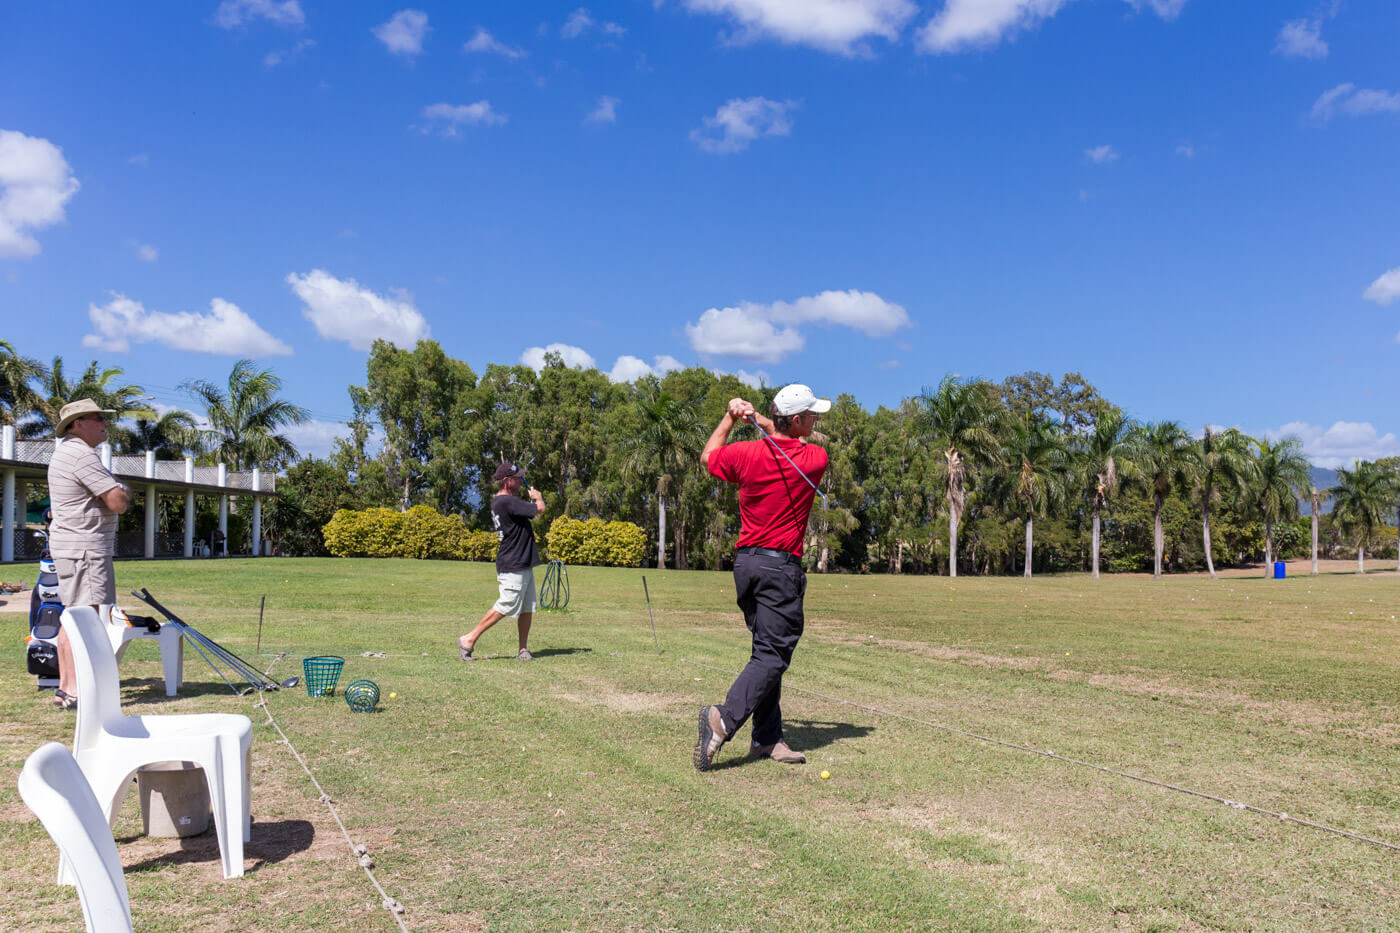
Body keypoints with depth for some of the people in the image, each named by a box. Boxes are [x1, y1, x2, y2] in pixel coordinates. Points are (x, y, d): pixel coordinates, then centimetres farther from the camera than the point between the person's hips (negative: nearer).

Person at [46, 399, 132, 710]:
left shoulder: (65, 451, 19)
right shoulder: (82, 455, -16)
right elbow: (118, 503, -19)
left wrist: (116, 492, 7)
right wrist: (125, 493, 2)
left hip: (70, 546, 11)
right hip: (84, 548, -11)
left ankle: (65, 686, 20)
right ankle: (73, 691, -14)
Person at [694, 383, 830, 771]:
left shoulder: (746, 454, -2)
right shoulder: (815, 459, -7)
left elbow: (708, 457, 19)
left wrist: (731, 417, 19)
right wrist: (758, 419, 12)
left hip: (745, 561, 6)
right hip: (781, 565, -6)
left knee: (767, 649, 13)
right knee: (772, 655, -5)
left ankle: (767, 738, 13)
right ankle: (724, 718, -23)